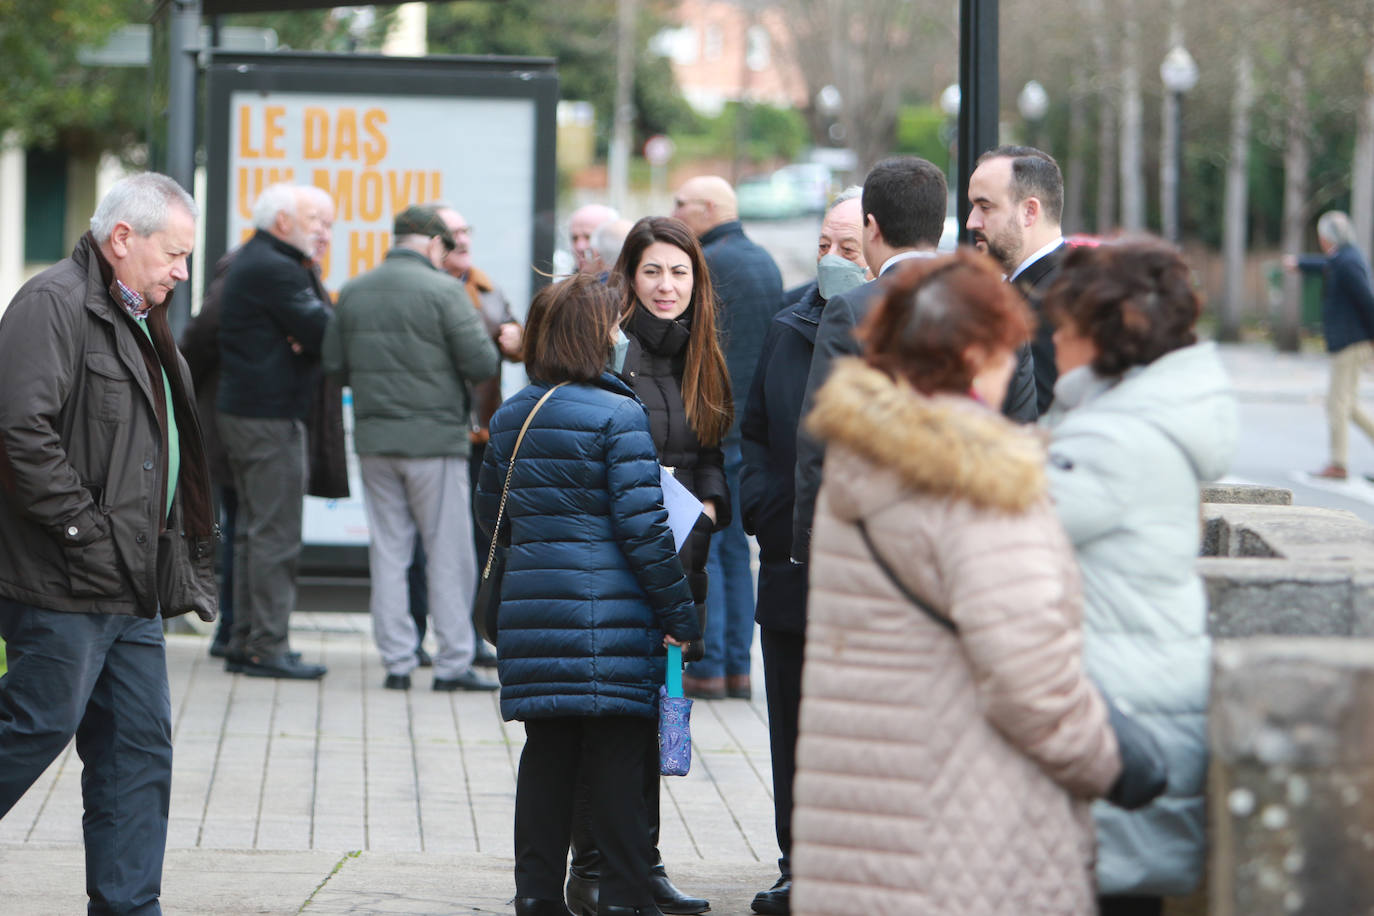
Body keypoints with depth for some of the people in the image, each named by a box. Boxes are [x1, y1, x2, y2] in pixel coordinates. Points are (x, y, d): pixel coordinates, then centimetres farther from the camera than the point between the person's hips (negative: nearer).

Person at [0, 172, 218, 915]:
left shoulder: (138, 321, 21)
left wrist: (180, 563, 16)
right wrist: (85, 531, -21)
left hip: (132, 588, 10)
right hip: (63, 584, -10)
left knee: (140, 744, 8)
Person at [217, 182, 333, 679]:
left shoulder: (252, 262, 19)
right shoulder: (273, 270, -16)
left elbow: (309, 327, 12)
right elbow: (324, 331, -21)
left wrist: (307, 337, -9)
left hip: (245, 411, 11)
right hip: (269, 415, -11)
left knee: (254, 531, 14)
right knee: (276, 535, -8)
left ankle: (245, 643, 18)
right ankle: (268, 648, -7)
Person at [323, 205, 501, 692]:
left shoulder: (352, 292, 6)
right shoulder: (443, 291, -11)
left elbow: (335, 366, 10)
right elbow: (482, 364, -12)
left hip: (373, 439, 5)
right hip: (436, 437, -5)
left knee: (387, 551, 9)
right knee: (448, 553, 2)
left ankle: (397, 660, 9)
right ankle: (453, 663, 2)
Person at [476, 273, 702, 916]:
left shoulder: (509, 418, 9)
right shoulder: (617, 415, -10)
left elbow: (489, 515, 19)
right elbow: (642, 523, -14)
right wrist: (679, 614, -8)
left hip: (530, 611, 6)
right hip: (610, 614, -6)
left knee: (546, 754, 10)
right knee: (617, 757, 0)